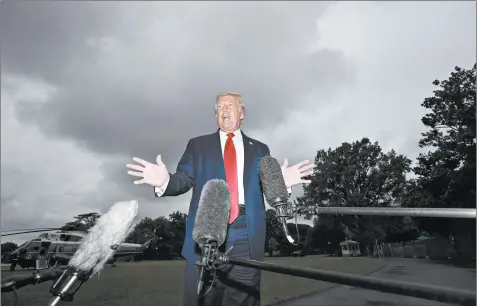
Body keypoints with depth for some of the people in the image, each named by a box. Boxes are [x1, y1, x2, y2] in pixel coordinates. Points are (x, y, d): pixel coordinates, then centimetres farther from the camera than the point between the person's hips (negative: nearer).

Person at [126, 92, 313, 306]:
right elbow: (185, 179, 4)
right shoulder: (198, 145, 15)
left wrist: (281, 182, -13)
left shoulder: (260, 149, 17)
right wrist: (165, 180, -17)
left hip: (246, 236, 1)